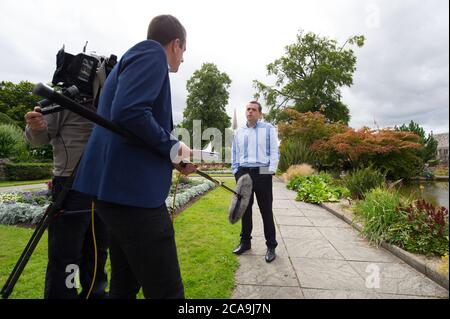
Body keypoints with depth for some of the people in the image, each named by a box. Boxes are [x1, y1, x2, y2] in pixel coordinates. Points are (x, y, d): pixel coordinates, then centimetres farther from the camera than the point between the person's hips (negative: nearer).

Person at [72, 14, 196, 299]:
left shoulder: (133, 56, 24)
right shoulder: (151, 52, -5)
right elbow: (128, 112, -23)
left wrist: (174, 158, 16)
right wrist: (174, 149, -10)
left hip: (121, 186, 11)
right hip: (134, 188, -11)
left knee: (125, 286, 22)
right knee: (166, 291, -1)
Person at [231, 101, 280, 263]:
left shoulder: (268, 129, 2)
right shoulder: (239, 132, 14)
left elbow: (274, 152, -2)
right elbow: (234, 154, 16)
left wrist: (270, 172, -10)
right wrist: (236, 172, 7)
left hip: (262, 173, -4)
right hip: (243, 173, 4)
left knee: (266, 211, 2)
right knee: (245, 209, 12)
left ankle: (271, 246, 14)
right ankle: (245, 241, 26)